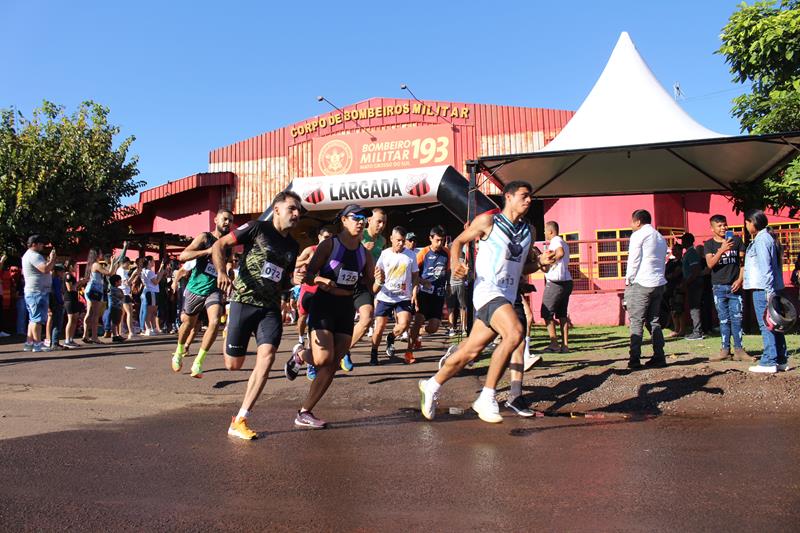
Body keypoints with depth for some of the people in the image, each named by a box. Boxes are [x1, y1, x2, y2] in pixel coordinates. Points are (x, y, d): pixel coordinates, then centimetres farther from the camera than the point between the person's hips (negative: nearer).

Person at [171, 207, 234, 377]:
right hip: (195, 288, -2)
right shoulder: (205, 237, -7)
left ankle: (198, 363, -11)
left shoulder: (228, 246, 9)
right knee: (188, 323, 15)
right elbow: (182, 256, -18)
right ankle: (179, 352, 45)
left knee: (215, 322, -20)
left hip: (214, 290, 2)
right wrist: (208, 251, -27)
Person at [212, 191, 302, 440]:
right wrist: (222, 272, -20)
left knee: (267, 356, -17)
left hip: (271, 308, 4)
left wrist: (293, 280, 1)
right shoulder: (257, 228, -2)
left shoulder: (293, 246, 14)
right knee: (233, 365, 1)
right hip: (244, 301, -4)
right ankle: (229, 334, 40)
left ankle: (239, 421, -9)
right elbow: (218, 245, -3)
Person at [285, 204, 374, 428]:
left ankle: (304, 413, 11)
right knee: (323, 359, -20)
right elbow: (308, 276, -6)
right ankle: (300, 355, 16)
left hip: (346, 309, 5)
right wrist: (321, 280, -27)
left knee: (332, 365, 1)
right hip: (324, 304, -5)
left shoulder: (364, 254, 7)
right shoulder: (329, 245, -6)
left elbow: (371, 287, 12)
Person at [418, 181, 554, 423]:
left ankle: (432, 386, 28)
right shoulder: (488, 221, -1)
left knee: (471, 351, 8)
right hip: (488, 290, -7)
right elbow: (458, 241, 6)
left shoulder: (528, 231, 16)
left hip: (508, 296, 7)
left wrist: (540, 261, 3)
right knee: (515, 332, -29)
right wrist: (455, 263, -13)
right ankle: (486, 399, -18)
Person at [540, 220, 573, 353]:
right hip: (566, 281, 9)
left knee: (547, 313, -3)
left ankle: (554, 344, -6)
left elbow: (560, 253, -30)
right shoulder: (564, 243, 21)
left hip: (555, 282, -9)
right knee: (562, 314, 10)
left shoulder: (555, 241, -9)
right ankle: (565, 345, 8)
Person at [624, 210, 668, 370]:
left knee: (636, 322, -5)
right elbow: (663, 262, 18)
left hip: (641, 284, -7)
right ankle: (659, 357, 8)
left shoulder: (638, 235, -5)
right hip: (659, 284, 7)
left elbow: (633, 260, -9)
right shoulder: (660, 238, 19)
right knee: (654, 321, 11)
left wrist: (628, 280, -1)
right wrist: (658, 277, 17)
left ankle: (635, 359, -8)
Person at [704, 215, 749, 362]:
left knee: (737, 319, -1)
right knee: (724, 319, 3)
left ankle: (738, 350, 3)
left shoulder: (736, 240, 7)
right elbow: (710, 264, -9)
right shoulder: (709, 244, 5)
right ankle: (725, 350, 6)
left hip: (734, 286, 0)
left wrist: (740, 279, -6)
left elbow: (743, 261, 6)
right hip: (719, 287, 0)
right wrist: (722, 250, -22)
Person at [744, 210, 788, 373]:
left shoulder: (761, 240, -13)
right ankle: (781, 360, 18)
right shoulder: (767, 238, 18)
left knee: (766, 325, -8)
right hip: (769, 289, 10)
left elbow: (765, 267, -19)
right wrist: (770, 290, 21)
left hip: (763, 289, -10)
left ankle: (769, 362, -6)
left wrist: (769, 291, -22)